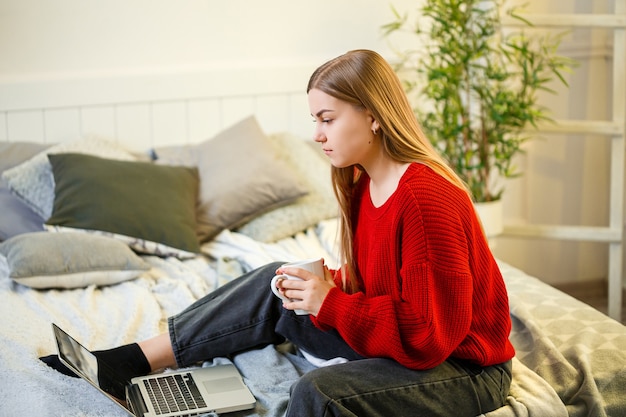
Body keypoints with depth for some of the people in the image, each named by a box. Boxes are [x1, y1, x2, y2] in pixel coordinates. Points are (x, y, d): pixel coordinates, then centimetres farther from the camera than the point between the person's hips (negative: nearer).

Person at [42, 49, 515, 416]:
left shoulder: (425, 199, -27)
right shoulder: (364, 183, 3)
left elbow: (429, 333, -27)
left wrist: (331, 304, -23)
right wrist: (322, 287, -7)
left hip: (466, 370, -9)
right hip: (396, 338, 9)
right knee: (274, 284, 4)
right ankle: (125, 362, 5)